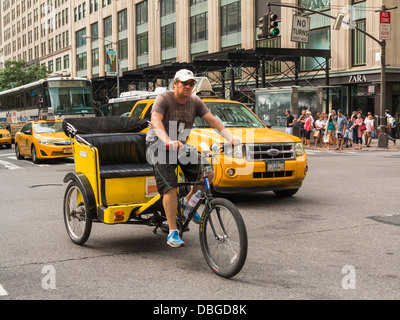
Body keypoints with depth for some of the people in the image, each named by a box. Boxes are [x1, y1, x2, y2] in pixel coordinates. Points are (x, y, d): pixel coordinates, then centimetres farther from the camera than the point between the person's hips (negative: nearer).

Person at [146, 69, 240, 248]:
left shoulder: (195, 102, -2)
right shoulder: (163, 99, -17)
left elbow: (212, 120, -10)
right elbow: (156, 121, -33)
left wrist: (229, 137, -25)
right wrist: (168, 141, -51)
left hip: (181, 145, 5)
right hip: (160, 146, -5)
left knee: (208, 173, -9)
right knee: (169, 187, -16)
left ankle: (188, 203, 16)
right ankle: (172, 233, -10)